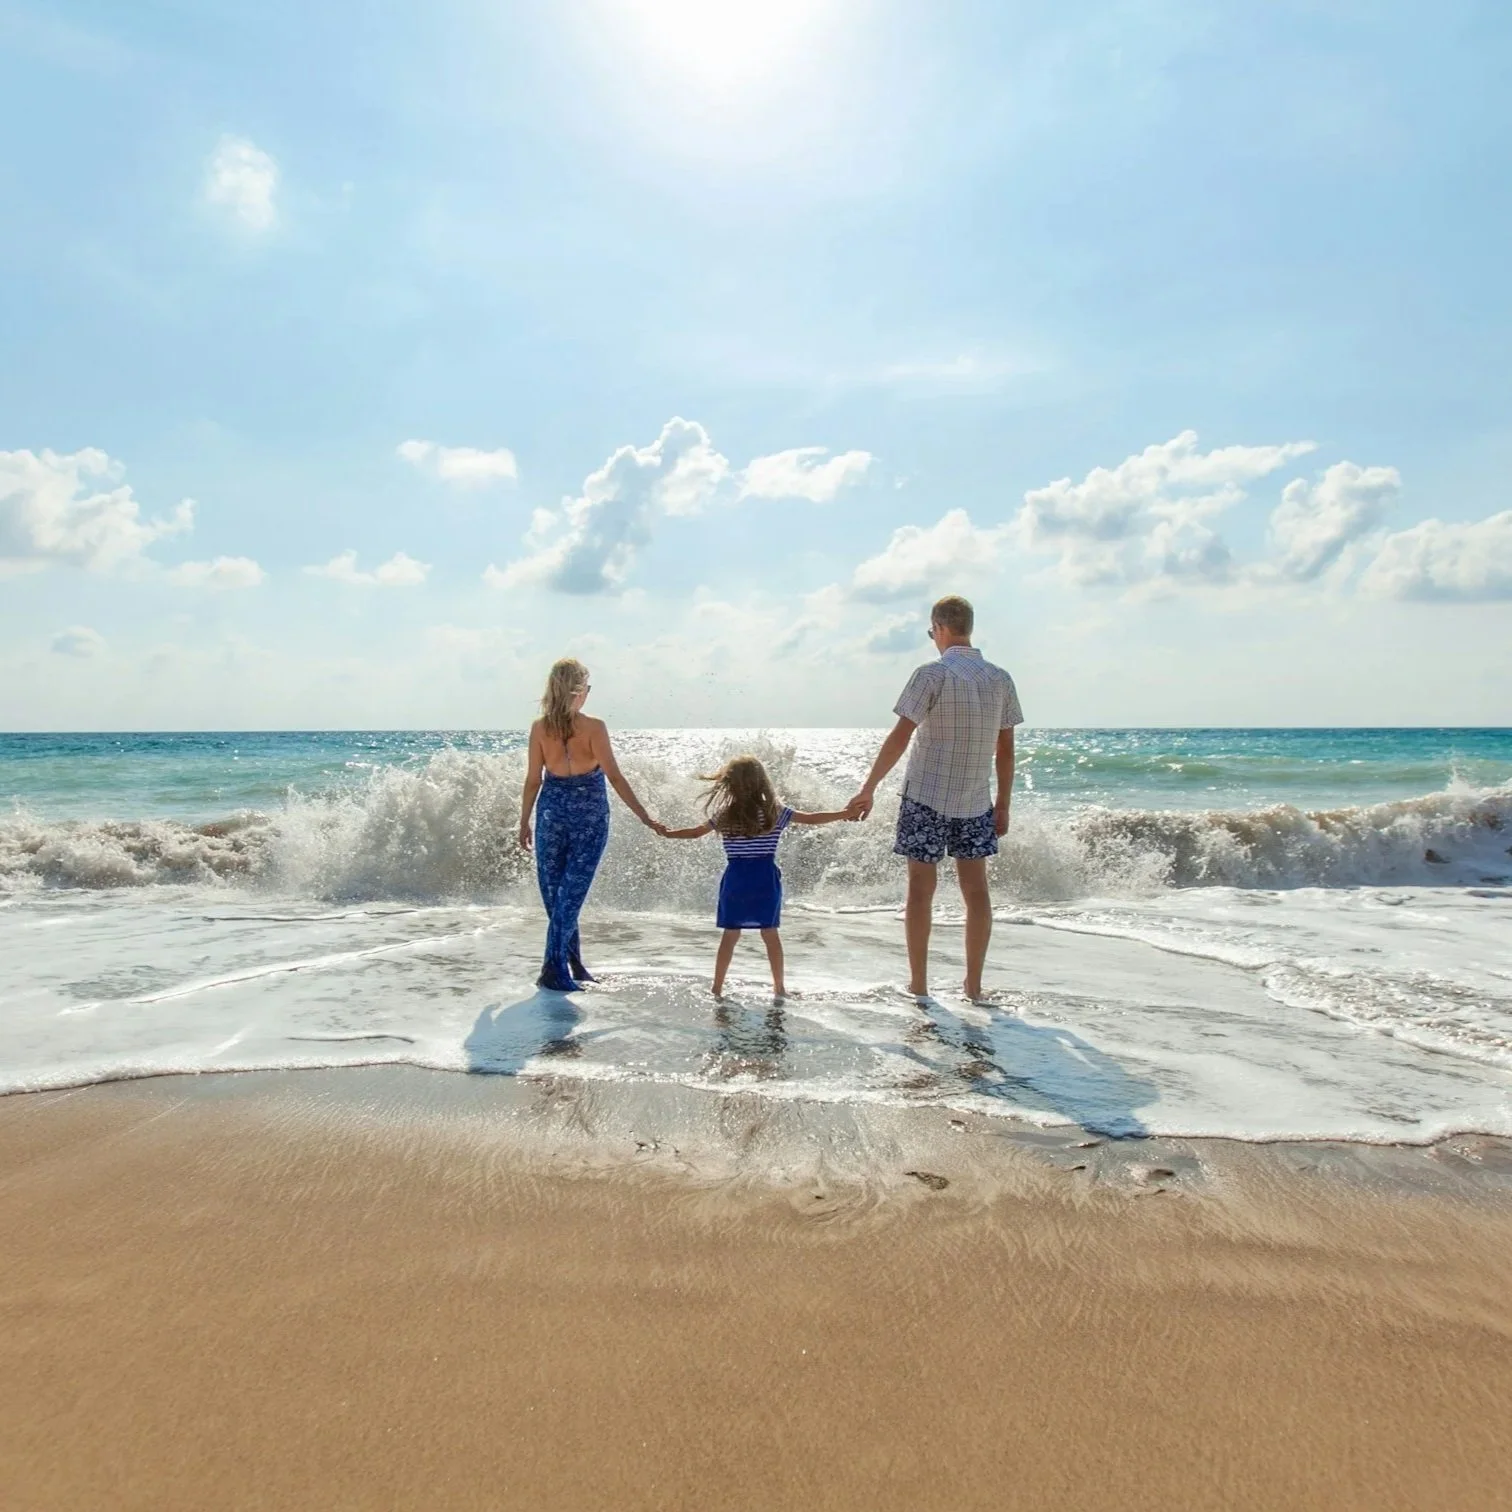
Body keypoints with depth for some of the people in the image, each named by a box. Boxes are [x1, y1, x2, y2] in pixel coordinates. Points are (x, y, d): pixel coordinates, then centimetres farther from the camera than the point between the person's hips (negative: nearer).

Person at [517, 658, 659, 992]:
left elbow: (533, 780, 0)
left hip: (552, 812, 2)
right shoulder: (594, 727, -12)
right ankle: (554, 969, -1)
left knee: (554, 891, 15)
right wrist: (644, 816, -8)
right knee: (572, 892, 2)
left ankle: (572, 962, 24)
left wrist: (524, 822, 11)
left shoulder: (539, 728, -4)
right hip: (590, 816, -2)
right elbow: (615, 777, -13)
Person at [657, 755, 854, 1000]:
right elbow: (812, 819, 0)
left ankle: (717, 987, 13)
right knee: (770, 933, 7)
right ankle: (779, 987, 13)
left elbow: (694, 832, 10)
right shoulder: (776, 812, -3)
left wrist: (668, 833, 27)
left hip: (736, 879, 1)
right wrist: (845, 814, 9)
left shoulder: (724, 816, -1)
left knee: (730, 934, 8)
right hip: (765, 879, -1)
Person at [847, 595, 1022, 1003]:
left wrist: (868, 788, -10)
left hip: (926, 798, -4)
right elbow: (1005, 749, 7)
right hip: (976, 802, 4)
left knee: (921, 888, 4)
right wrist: (1003, 805, 14)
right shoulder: (1001, 679, 4)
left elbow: (900, 737, -15)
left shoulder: (933, 675, -11)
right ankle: (973, 984, 14)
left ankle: (918, 985, 9)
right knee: (975, 888, 10)